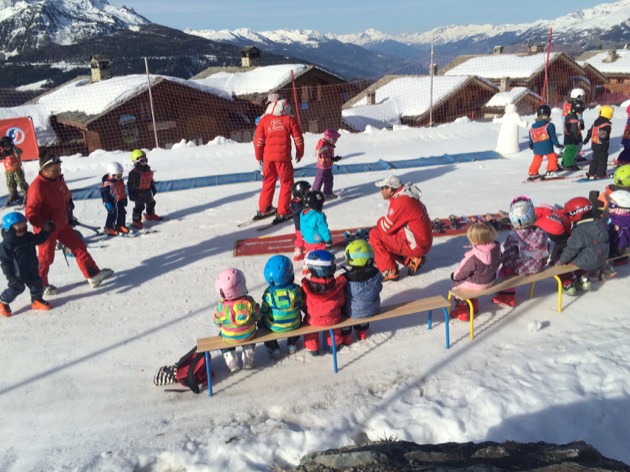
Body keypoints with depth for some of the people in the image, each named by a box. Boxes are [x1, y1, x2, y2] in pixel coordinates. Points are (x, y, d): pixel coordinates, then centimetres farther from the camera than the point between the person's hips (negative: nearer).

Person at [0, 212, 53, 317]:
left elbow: (39, 239, 16)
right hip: (17, 273, -6)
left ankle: (36, 300, 32)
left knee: (37, 284, 11)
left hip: (32, 270, 6)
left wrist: (46, 230, -1)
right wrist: (10, 275, -20)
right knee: (16, 288, 1)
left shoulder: (28, 236, -2)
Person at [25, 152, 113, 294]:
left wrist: (69, 214, 18)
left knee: (79, 246, 7)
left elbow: (66, 196, 17)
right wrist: (46, 225, -29)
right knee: (46, 257, 7)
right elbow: (31, 214, -26)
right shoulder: (37, 187, -27)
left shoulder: (58, 179, -1)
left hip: (62, 224, 8)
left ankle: (93, 275, 14)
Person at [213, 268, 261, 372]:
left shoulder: (222, 306, -23)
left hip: (229, 337, -1)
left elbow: (217, 322, -8)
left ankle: (231, 362, 24)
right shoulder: (249, 302, -22)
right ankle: (248, 360, 31)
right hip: (248, 335, 1)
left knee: (221, 337, 32)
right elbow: (258, 317, -7)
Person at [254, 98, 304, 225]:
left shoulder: (264, 120, 4)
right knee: (286, 183, 9)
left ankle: (264, 209, 27)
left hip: (268, 157, 3)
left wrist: (259, 156, 17)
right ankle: (282, 212, 7)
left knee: (268, 182, 19)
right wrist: (299, 153, 19)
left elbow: (258, 140, 4)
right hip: (283, 157, -3)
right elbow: (298, 138, 3)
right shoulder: (289, 119, -1)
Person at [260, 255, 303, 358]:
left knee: (261, 320, 28)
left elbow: (263, 312, -11)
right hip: (294, 325, 2)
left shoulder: (268, 293, -21)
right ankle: (292, 344, 42)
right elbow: (301, 305, -3)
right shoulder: (296, 289, -18)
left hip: (274, 327, -2)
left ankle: (273, 349, 30)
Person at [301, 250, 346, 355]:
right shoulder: (337, 285, -21)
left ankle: (312, 348, 39)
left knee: (307, 320, 32)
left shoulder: (307, 287, -23)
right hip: (333, 319, 1)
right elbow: (341, 302, -4)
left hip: (314, 320, -1)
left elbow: (303, 305, -8)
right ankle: (335, 343, 50)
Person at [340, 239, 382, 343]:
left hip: (353, 312, -3)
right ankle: (362, 332, 53)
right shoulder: (375, 273, -20)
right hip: (372, 310, 3)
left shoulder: (346, 279, -28)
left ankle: (346, 337, 36)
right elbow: (378, 289, -2)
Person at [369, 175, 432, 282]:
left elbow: (385, 227, -14)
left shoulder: (399, 202, -20)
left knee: (375, 234, -8)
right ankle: (412, 260, 11)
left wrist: (380, 221, 6)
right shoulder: (409, 197, 10)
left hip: (416, 245, -9)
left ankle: (390, 272, -4)